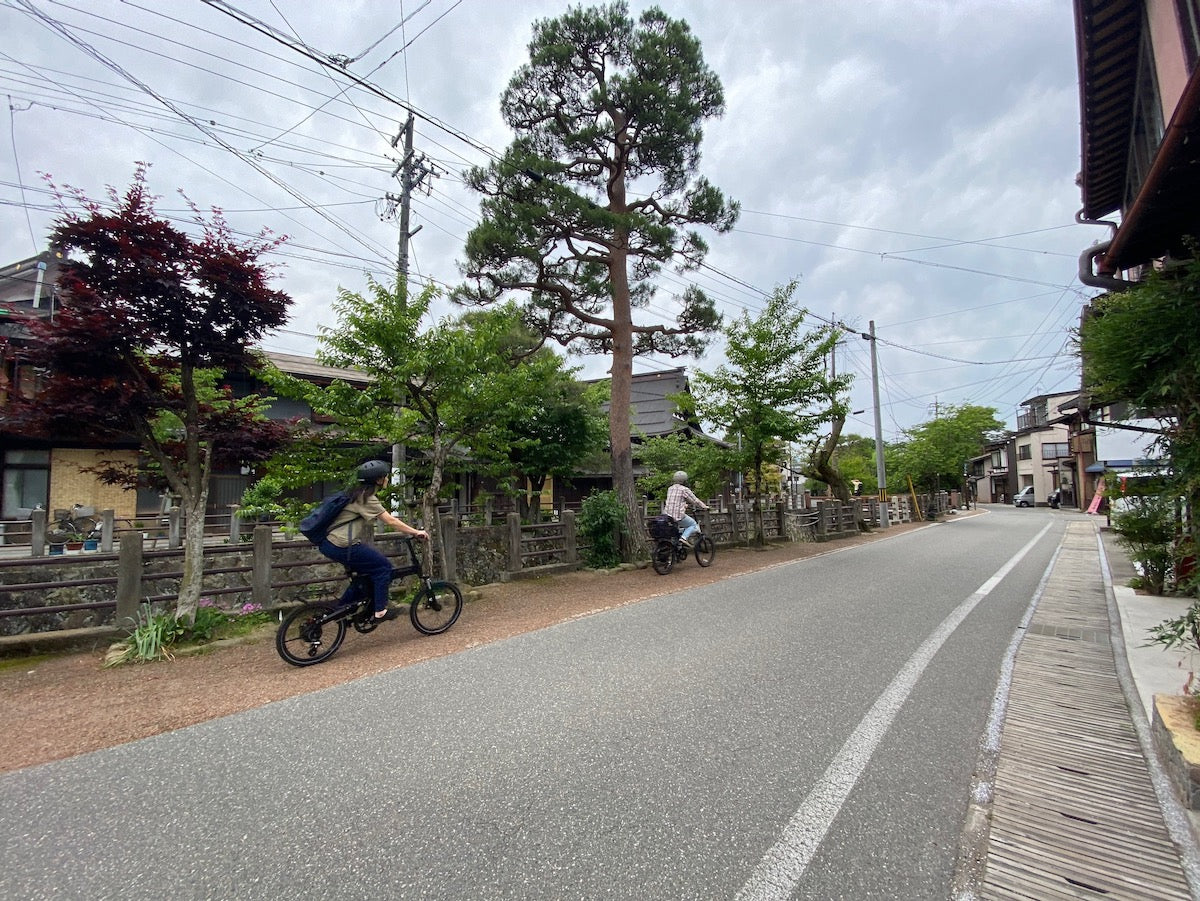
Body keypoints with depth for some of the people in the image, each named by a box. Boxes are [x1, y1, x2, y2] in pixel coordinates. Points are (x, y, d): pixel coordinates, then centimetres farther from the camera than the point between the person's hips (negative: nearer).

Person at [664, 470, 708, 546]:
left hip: (667, 515, 7)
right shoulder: (684, 489, -6)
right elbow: (695, 501, 1)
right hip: (679, 516, -7)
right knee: (694, 526, 11)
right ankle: (684, 538, -10)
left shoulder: (670, 489, 15)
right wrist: (704, 507, 17)